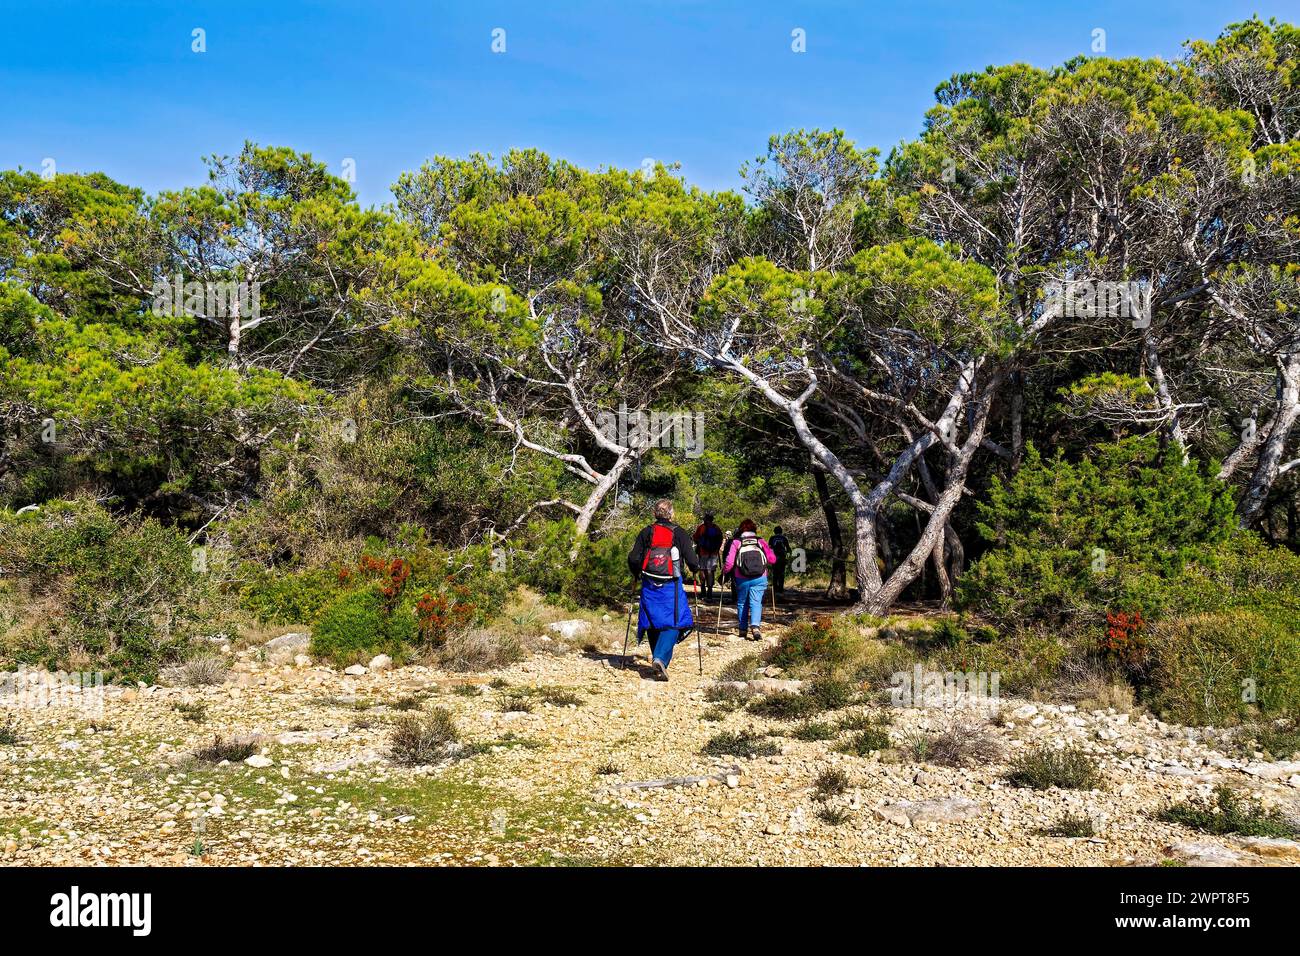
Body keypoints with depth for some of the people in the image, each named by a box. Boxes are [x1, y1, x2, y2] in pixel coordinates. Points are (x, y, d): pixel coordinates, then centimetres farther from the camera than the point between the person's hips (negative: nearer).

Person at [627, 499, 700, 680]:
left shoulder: (646, 532, 5)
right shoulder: (679, 533, -1)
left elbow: (633, 558, 1)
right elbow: (692, 561, -2)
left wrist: (637, 574, 20)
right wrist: (696, 569, 20)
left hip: (649, 584, 3)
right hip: (671, 586, -3)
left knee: (653, 622, 13)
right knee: (673, 622, -1)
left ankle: (660, 660, 21)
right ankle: (661, 658, -20)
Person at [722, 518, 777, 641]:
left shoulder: (736, 542, 0)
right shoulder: (761, 542, 3)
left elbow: (729, 562, -5)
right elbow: (772, 559, 0)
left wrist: (725, 571, 14)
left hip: (742, 579, 0)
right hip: (760, 578, 0)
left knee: (742, 603, 15)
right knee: (756, 602, -1)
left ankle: (743, 630, 19)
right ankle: (755, 626, -23)